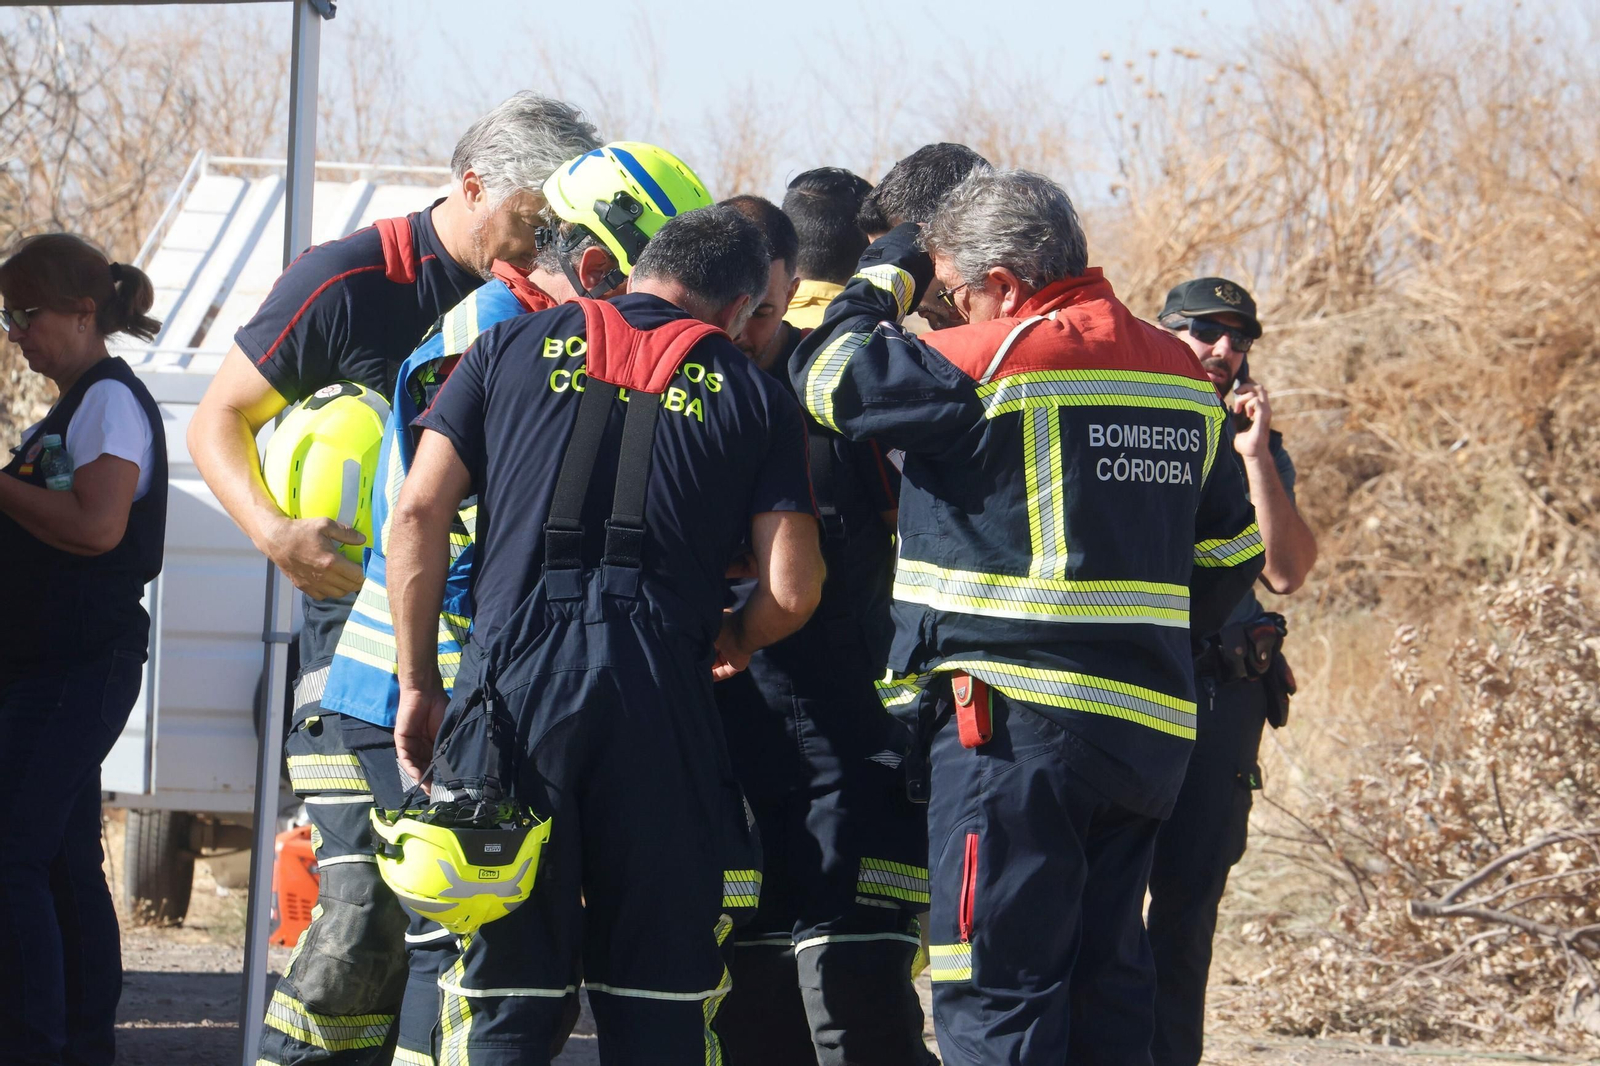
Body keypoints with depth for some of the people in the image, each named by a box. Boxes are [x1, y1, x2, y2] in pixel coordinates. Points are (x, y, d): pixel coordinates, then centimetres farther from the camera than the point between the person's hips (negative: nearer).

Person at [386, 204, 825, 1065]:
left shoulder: (514, 347, 13)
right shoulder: (749, 395, 11)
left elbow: (418, 517, 6)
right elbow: (791, 589, 4)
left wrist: (418, 680, 13)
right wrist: (733, 643, 25)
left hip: (513, 680, 0)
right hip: (660, 700, 0)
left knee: (504, 995, 2)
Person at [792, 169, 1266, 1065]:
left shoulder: (996, 360, -11)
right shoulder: (1181, 376, 13)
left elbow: (829, 376, -4)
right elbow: (1230, 554, 19)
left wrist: (884, 279, 13)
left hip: (1017, 723, -8)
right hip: (1150, 728, 8)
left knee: (998, 992, -6)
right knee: (1106, 985, 13)